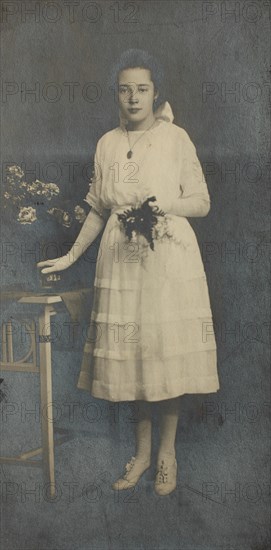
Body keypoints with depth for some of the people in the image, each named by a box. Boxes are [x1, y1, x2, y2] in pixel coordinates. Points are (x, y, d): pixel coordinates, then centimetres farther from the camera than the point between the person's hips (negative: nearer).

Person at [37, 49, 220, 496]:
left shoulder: (176, 138, 1)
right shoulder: (107, 144, 11)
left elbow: (202, 203, 0)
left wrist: (165, 204, -17)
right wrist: (71, 256, 14)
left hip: (169, 257, -3)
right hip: (122, 259, 3)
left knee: (168, 349, -1)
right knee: (131, 352, 6)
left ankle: (168, 452, 16)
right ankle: (143, 450, 21)